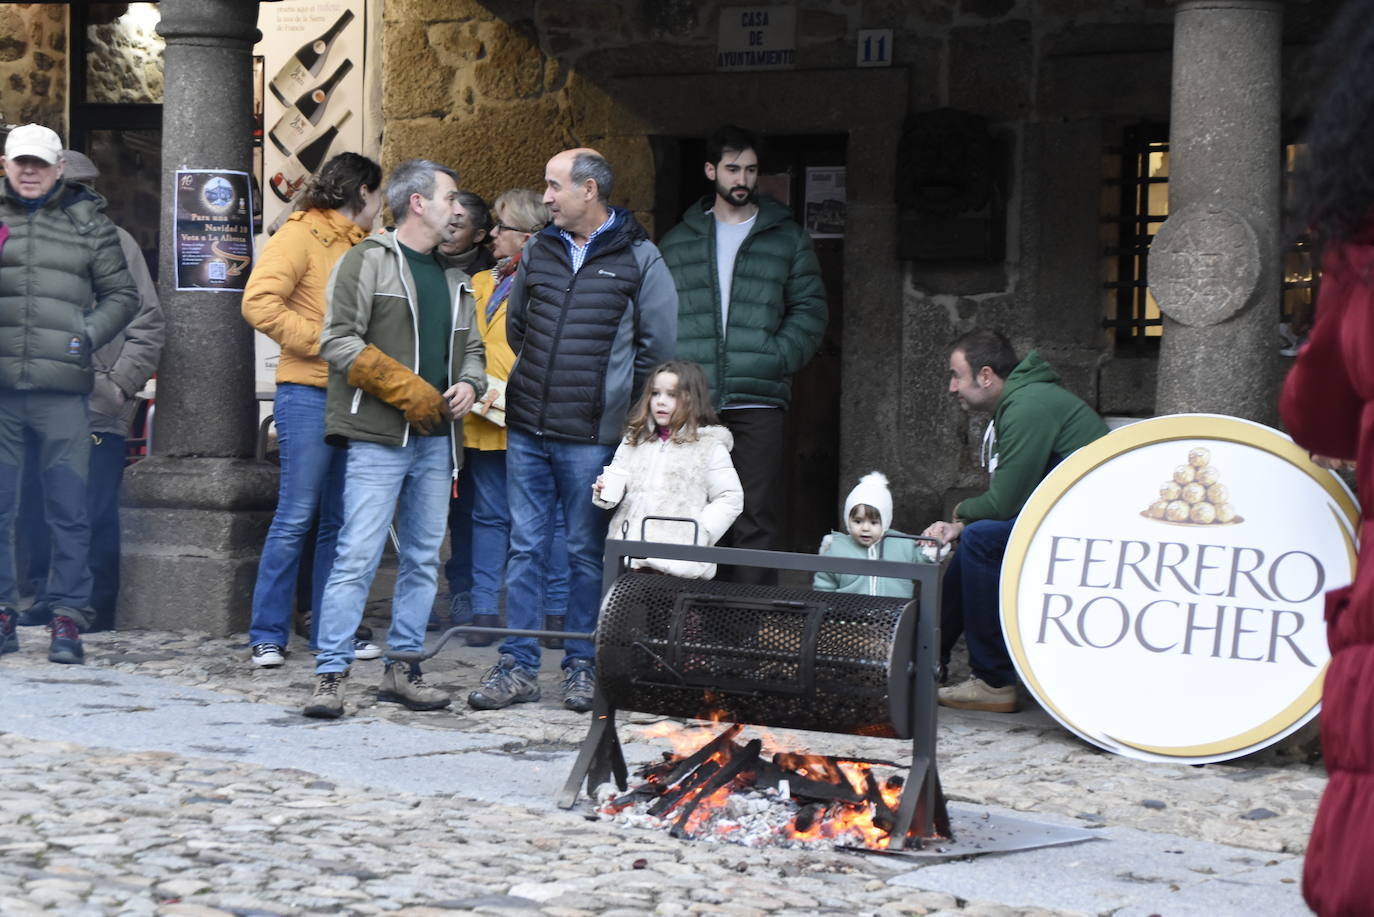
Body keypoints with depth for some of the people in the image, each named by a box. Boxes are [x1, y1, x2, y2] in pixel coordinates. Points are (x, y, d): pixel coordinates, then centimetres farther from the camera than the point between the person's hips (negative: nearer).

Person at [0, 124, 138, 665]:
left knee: (68, 509, -2)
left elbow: (122, 294, 13)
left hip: (62, 390, -1)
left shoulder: (90, 224, 10)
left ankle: (68, 619, 3)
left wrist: (90, 335, -2)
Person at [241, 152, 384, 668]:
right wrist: (321, 341, -15)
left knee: (340, 521, 9)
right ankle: (267, 636, -3)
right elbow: (259, 302, -14)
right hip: (308, 394, -8)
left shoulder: (362, 247, 20)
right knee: (295, 518, -8)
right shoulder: (301, 236, -3)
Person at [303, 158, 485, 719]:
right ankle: (330, 673, -9)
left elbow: (471, 348, 27)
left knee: (423, 558, 9)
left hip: (435, 439, 7)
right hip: (378, 438, -7)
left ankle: (403, 668, 16)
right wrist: (406, 389, -15)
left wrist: (469, 384, 3)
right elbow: (339, 342, -9)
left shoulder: (454, 279, 21)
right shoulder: (367, 261, -2)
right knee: (358, 557, -11)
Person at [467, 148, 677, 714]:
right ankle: (517, 667, 7)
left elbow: (659, 345, -1)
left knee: (586, 552, 3)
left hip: (591, 435, -4)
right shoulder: (538, 251, 11)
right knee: (524, 547, 4)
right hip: (527, 429, 4)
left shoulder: (638, 259, -3)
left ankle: (581, 667, 12)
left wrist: (615, 400, 3)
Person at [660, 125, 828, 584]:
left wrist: (775, 361, -9)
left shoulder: (787, 238, 11)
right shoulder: (678, 241, 15)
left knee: (757, 519, -4)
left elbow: (809, 310, 7)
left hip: (758, 400, -1)